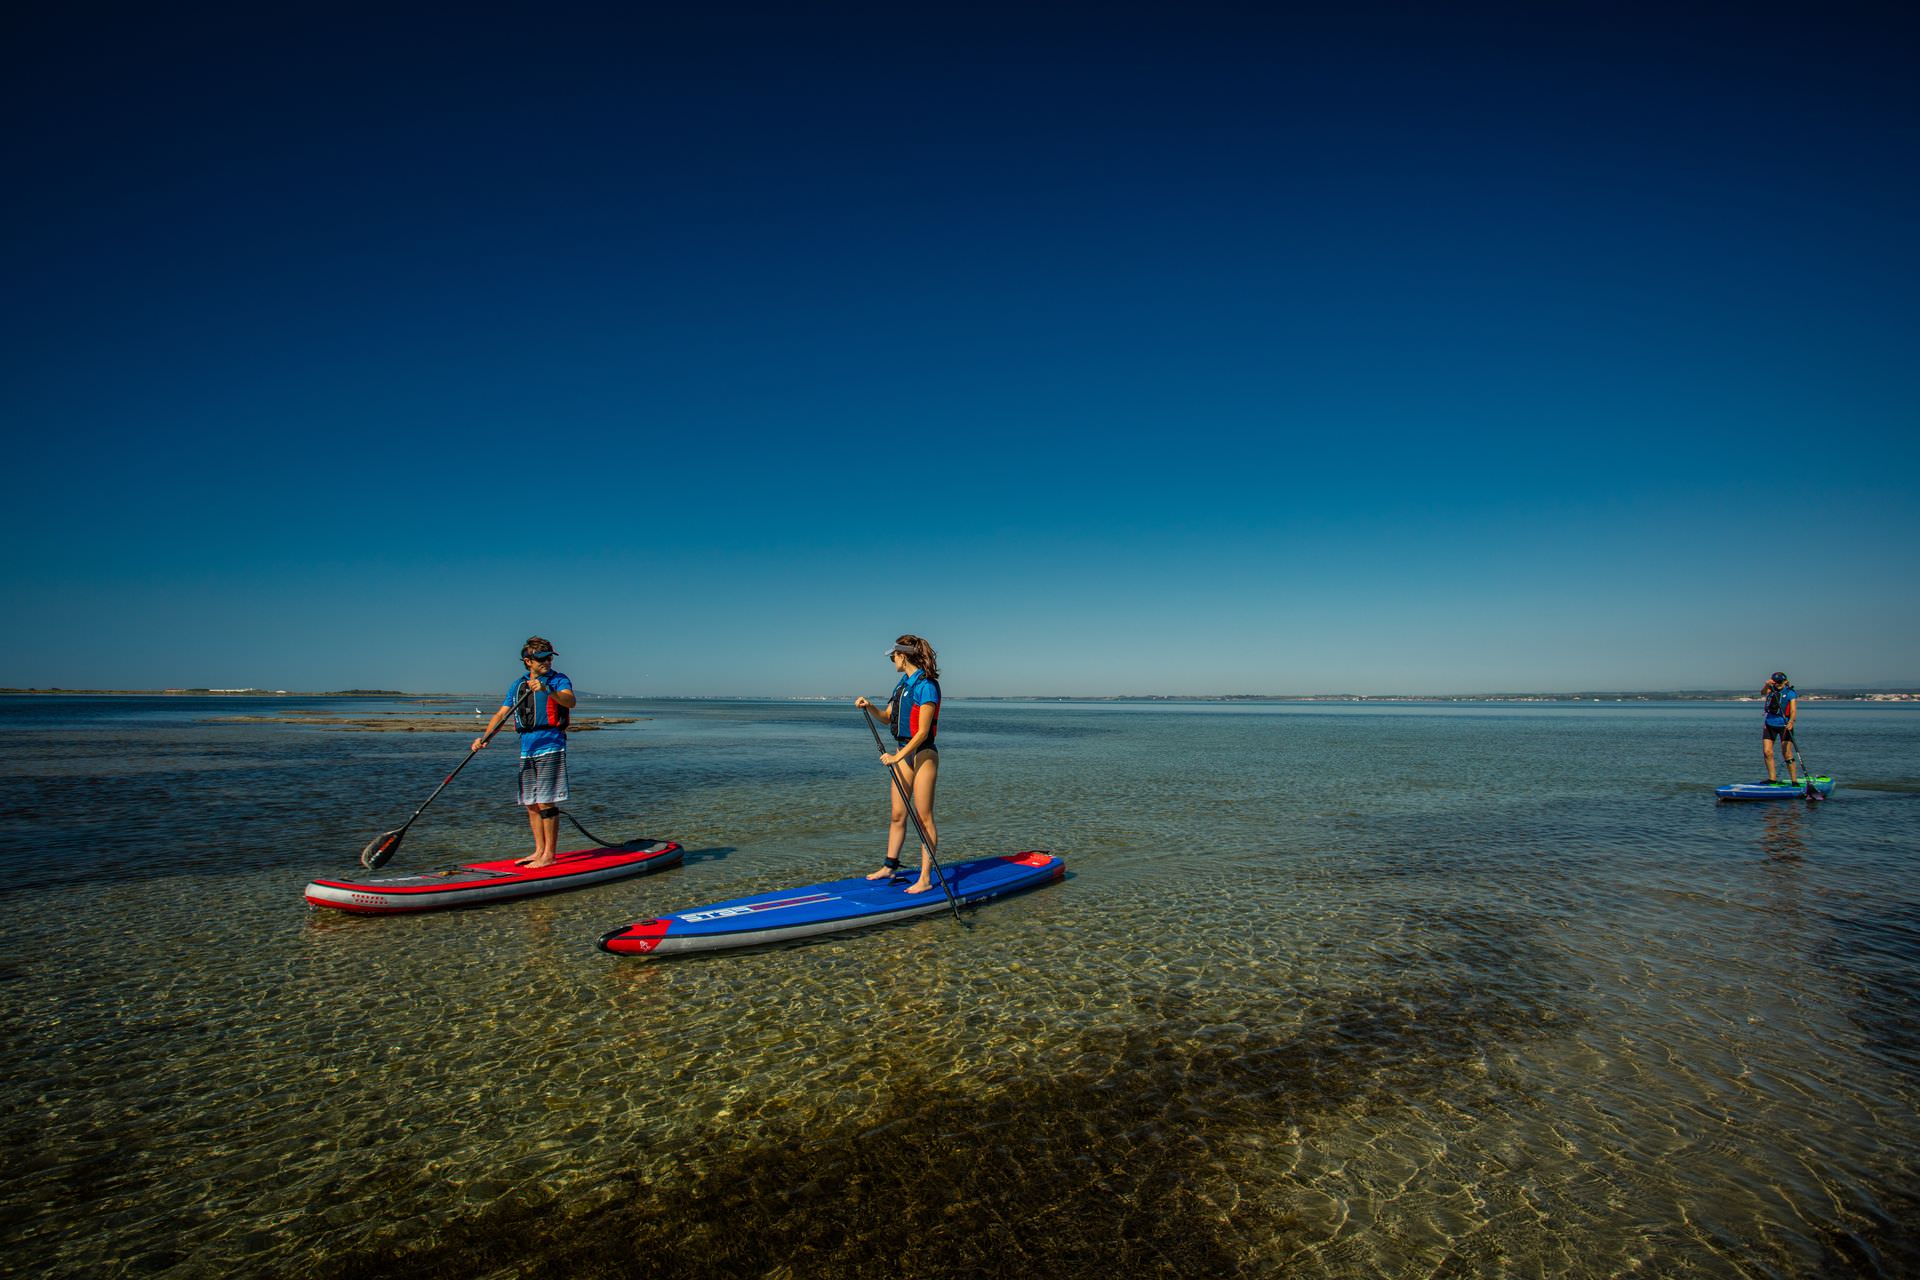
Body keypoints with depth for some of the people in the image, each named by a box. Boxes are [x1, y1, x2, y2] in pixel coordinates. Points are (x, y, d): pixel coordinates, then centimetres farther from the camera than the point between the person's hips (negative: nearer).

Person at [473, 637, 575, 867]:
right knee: (531, 803, 11)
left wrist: (546, 690, -38)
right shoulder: (518, 686, 15)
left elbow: (570, 701, -23)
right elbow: (501, 714, 12)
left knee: (545, 802, -8)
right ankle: (539, 851, 22)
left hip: (551, 747, -6)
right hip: (526, 749, 6)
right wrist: (484, 737, -2)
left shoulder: (558, 680, -2)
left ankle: (549, 855, -1)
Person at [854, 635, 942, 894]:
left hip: (922, 754, -8)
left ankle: (926, 879, 3)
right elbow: (886, 718, 19)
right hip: (902, 753, 8)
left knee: (924, 817, -2)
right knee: (897, 815, 14)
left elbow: (922, 732, -18)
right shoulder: (903, 683, 12)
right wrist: (869, 707, 1)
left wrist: (898, 756, -19)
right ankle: (890, 867, 26)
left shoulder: (926, 685, -15)